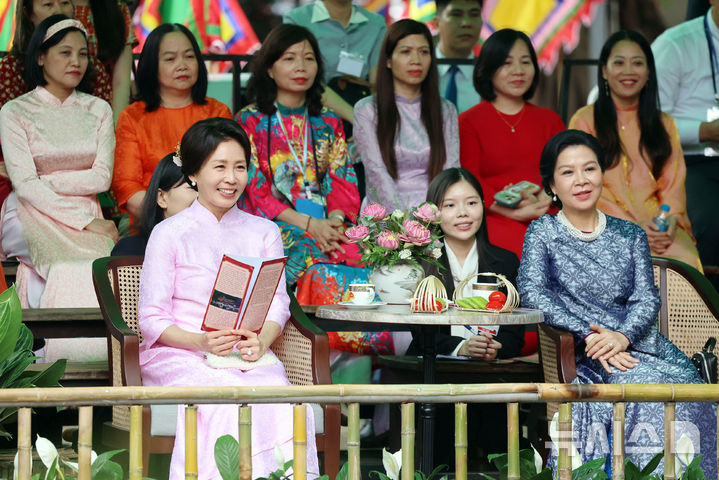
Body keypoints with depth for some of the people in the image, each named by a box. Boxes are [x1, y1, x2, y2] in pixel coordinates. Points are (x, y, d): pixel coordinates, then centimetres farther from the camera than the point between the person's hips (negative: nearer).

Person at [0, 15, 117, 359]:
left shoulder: (98, 111, 14)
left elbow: (102, 178, 4)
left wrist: (46, 181, -8)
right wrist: (85, 222, -16)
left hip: (88, 218, 3)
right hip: (34, 219, -3)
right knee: (64, 273, -33)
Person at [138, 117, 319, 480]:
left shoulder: (264, 232, 16)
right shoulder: (169, 234, 4)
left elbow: (277, 304, 10)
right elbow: (152, 319, 0)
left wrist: (261, 340, -13)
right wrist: (200, 342, -19)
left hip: (249, 354, 3)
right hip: (179, 355, -3)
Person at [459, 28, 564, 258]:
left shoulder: (549, 120, 24)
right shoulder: (468, 122, 11)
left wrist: (542, 199, -10)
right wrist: (513, 213, -14)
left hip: (546, 218, 3)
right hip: (494, 220, -3)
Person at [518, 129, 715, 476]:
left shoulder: (629, 236, 17)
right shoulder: (543, 233, 9)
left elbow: (647, 298, 6)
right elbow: (531, 292, -7)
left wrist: (622, 337, -16)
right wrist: (589, 338, -18)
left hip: (636, 345, 3)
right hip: (579, 357, -3)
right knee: (635, 384, -34)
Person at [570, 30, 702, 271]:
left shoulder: (664, 124, 23)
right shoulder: (585, 120, 9)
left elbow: (673, 184, 15)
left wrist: (671, 219, -8)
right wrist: (630, 226, -13)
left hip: (658, 224, 3)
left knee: (686, 260, -31)